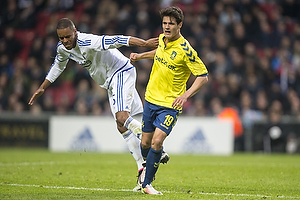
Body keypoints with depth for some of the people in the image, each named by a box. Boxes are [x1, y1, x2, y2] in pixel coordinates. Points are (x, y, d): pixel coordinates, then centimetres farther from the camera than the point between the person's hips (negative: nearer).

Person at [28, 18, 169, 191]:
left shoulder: (88, 42, -27)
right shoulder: (63, 48, 0)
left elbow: (117, 40, -35)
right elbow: (58, 66, 22)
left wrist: (145, 43, -44)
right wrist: (42, 88, 27)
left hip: (121, 73, -9)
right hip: (111, 82, 9)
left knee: (122, 117, -28)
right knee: (122, 126, 5)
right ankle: (143, 168, 8)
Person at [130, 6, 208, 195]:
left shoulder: (185, 50, -20)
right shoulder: (162, 39, 0)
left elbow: (203, 76, -16)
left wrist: (186, 95, -26)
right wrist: (141, 55, 23)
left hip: (170, 104, -6)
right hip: (151, 99, 6)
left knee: (157, 142, -18)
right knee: (145, 143, 11)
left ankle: (147, 183, -4)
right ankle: (144, 171, 39)